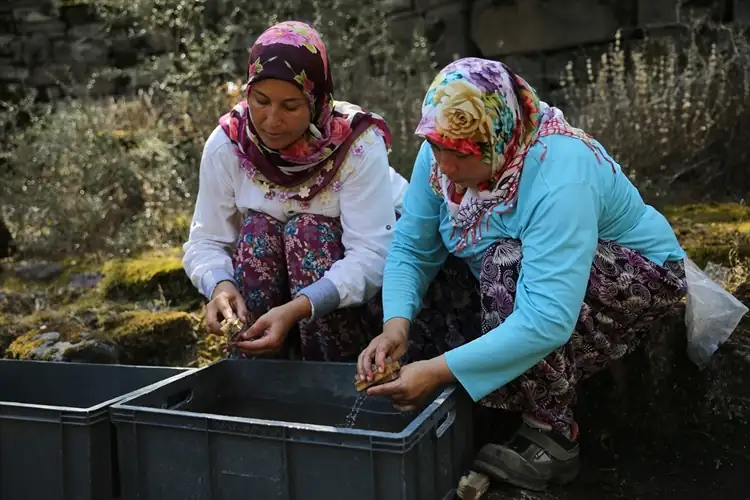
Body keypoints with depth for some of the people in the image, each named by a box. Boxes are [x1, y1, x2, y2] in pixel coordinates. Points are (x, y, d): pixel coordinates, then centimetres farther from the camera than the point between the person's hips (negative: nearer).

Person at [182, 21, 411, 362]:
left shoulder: (357, 142, -26)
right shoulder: (226, 143, -16)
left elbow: (371, 254, -34)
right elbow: (205, 241, -14)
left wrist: (298, 308, -47)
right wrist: (221, 285, -37)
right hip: (275, 278, 3)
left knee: (307, 231, -29)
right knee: (256, 231, -26)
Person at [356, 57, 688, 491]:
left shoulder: (559, 174, -36)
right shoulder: (442, 151, -17)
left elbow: (548, 320, -42)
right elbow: (410, 249, -13)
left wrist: (441, 370, -44)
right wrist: (397, 324, -30)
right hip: (518, 278, 6)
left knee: (508, 264, -35)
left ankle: (553, 437, -18)